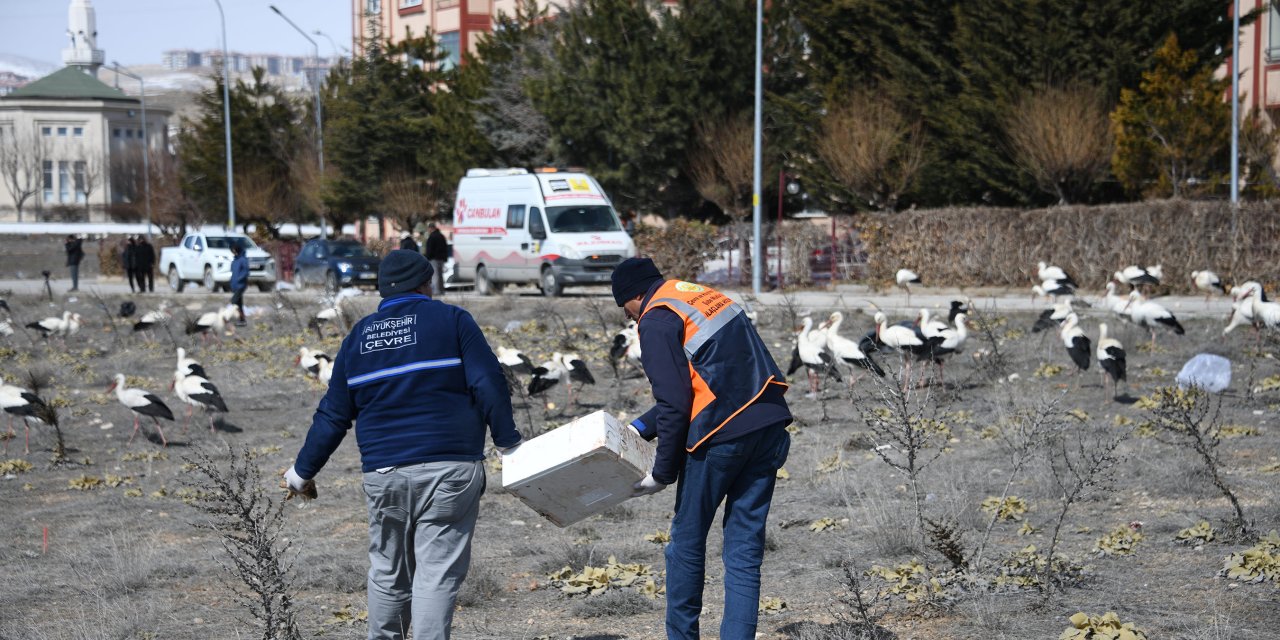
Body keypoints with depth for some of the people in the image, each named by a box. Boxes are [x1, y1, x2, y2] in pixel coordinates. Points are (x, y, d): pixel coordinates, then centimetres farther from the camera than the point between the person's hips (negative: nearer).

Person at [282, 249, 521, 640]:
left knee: (388, 571, 17)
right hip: (450, 469, -4)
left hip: (383, 473, 4)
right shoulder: (451, 320, 2)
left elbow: (333, 416, 14)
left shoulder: (358, 336, 13)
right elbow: (488, 386, -7)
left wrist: (303, 471, 24)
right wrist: (507, 443, 2)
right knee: (438, 572, -5)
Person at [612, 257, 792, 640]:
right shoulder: (706, 296, 21)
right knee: (745, 548, 8)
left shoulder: (657, 321, -5)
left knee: (687, 542, 11)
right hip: (770, 429, 7)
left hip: (721, 436, -7)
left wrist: (663, 473, -1)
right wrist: (641, 427, 29)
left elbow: (675, 405, -11)